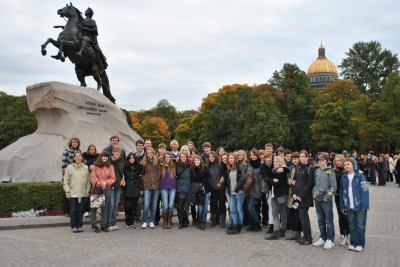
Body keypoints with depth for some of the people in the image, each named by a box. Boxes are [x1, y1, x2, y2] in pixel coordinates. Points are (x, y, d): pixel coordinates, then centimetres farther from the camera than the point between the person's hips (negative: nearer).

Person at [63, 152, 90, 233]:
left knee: (80, 210, 8)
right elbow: (66, 181, 1)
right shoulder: (69, 167, 0)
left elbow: (88, 180, 9)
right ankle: (73, 226, 15)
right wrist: (67, 191, -5)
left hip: (83, 193, 2)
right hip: (73, 193, -2)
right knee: (73, 210, 3)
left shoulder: (85, 167, 5)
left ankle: (79, 225, 19)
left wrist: (88, 190, 3)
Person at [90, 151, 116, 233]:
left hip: (106, 189, 2)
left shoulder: (110, 167, 5)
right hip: (96, 189, -2)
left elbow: (113, 178, 2)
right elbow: (93, 177, -6)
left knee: (104, 208, 9)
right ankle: (94, 225, 15)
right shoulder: (95, 166, -1)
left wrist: (106, 182, -14)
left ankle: (104, 225, 19)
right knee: (94, 207, 3)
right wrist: (100, 183, -18)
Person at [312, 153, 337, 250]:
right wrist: (314, 193, 8)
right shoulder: (317, 171, 11)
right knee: (320, 221, 13)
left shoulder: (330, 172, -6)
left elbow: (333, 187, -9)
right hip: (317, 199, 6)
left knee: (329, 221, 0)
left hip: (326, 200, -6)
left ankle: (330, 240, 9)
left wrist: (327, 197, -12)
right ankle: (322, 239, 22)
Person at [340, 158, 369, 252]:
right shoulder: (343, 178, 7)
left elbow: (365, 191, -8)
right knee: (352, 225, 11)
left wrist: (364, 205, -14)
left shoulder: (360, 176, -5)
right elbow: (342, 192, 11)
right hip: (349, 206, 4)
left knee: (360, 225, 4)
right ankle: (353, 243, 22)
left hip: (359, 205, -4)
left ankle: (360, 244, 16)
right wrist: (342, 206, 8)